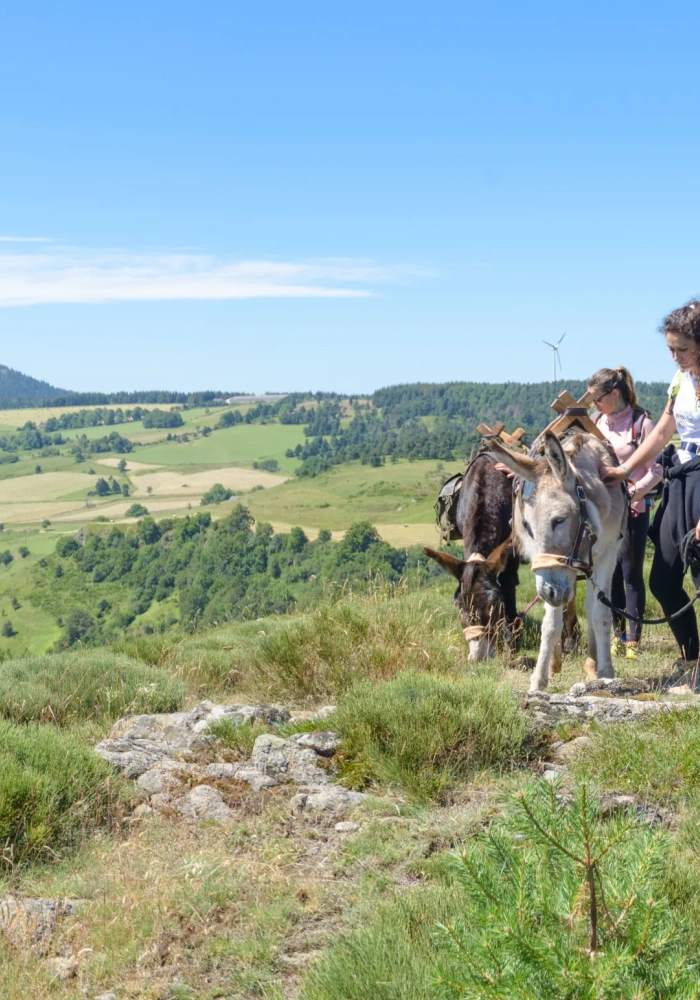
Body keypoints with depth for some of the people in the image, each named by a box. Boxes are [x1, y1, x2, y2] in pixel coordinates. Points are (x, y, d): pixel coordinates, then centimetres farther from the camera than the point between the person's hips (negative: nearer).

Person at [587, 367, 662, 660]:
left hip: (633, 509, -5)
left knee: (632, 574, 2)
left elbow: (655, 471, -11)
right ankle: (618, 634, 22)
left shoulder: (641, 423, -11)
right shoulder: (596, 422, 5)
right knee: (610, 573, 10)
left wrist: (632, 493, -22)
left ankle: (633, 640, 9)